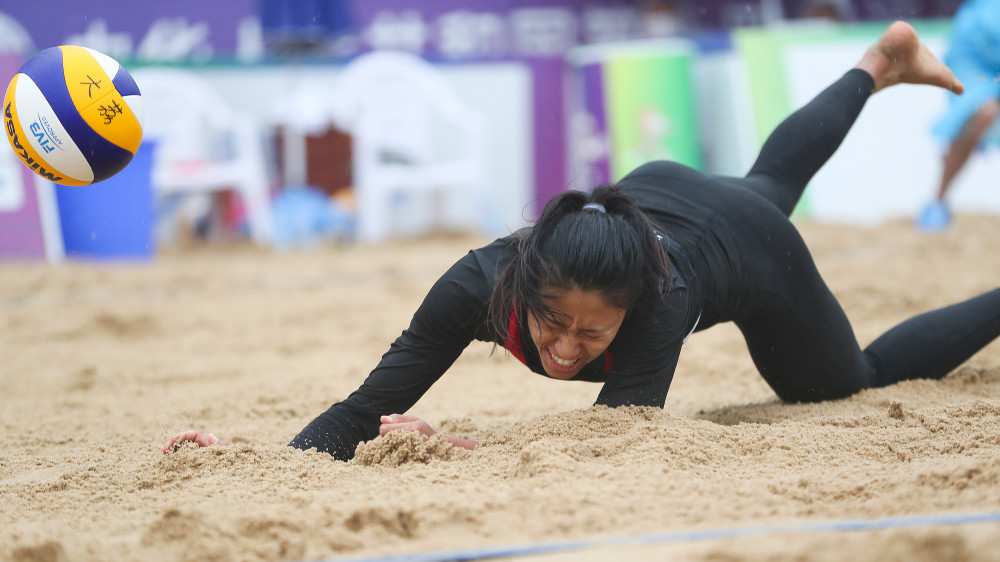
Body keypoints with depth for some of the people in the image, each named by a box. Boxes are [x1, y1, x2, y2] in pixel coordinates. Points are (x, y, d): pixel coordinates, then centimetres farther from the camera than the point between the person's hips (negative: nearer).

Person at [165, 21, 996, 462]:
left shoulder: (659, 302, -51)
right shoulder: (479, 283, -44)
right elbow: (370, 408, -43)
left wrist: (466, 452, -73)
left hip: (751, 247, -4)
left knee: (852, 383, 21)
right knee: (771, 178, 38)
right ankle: (883, 63, 64)